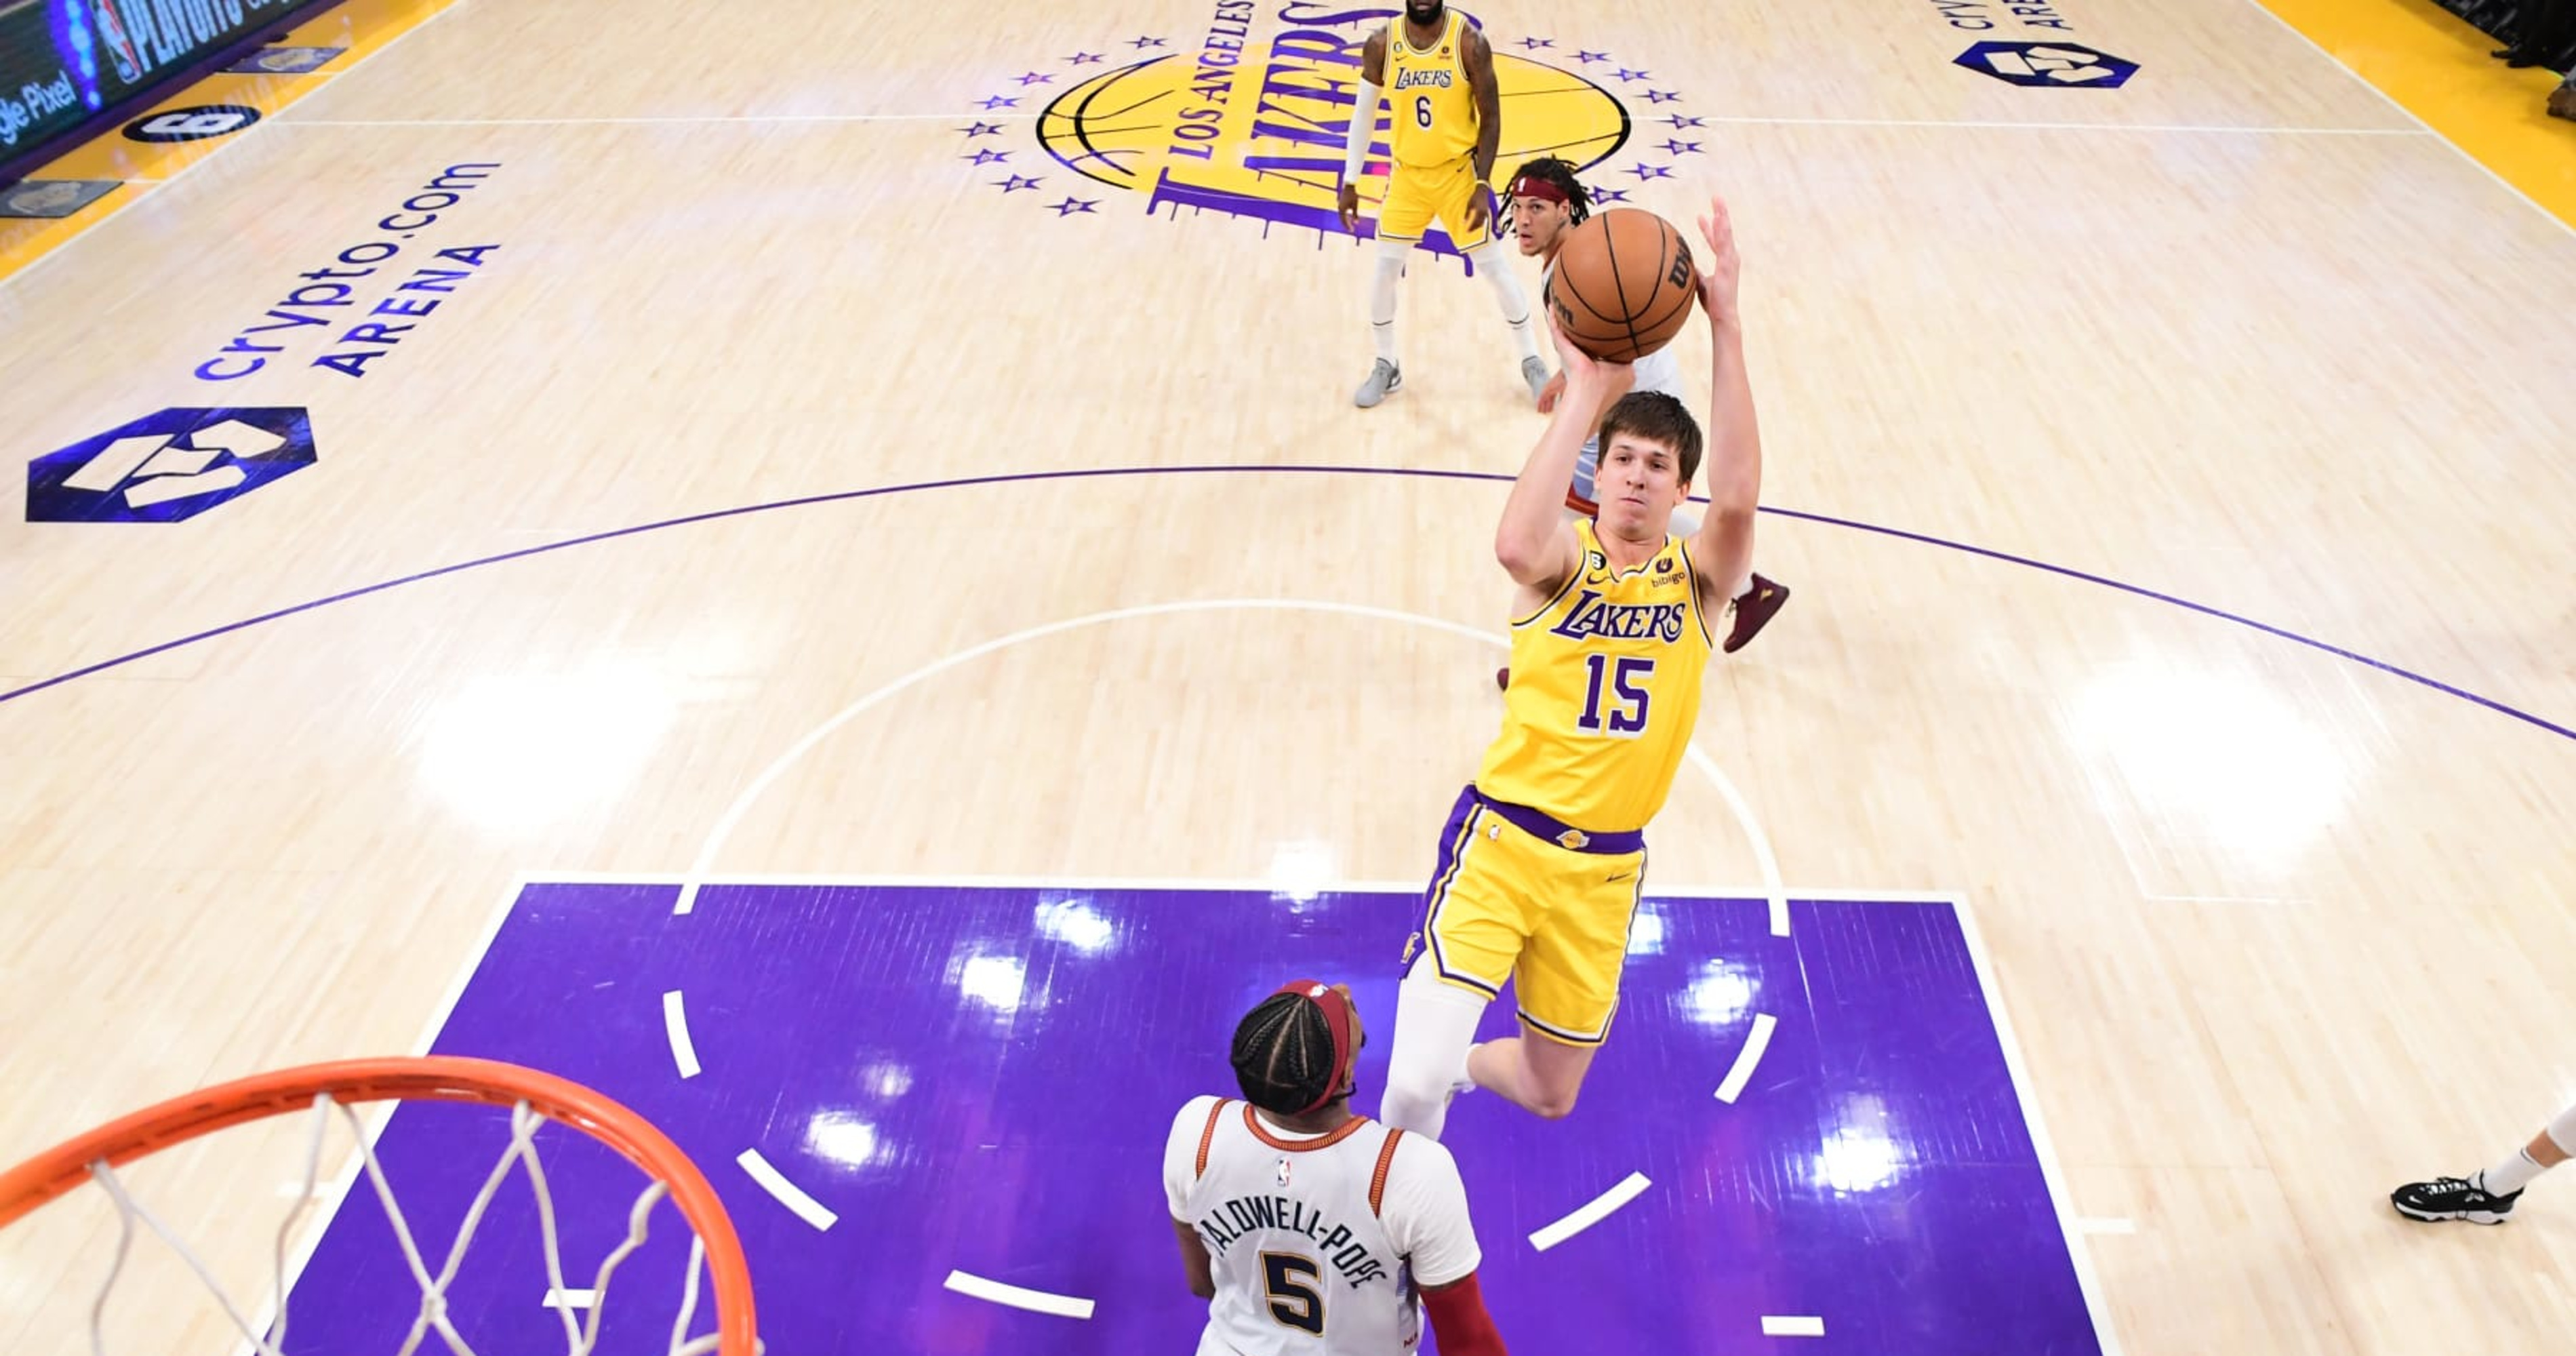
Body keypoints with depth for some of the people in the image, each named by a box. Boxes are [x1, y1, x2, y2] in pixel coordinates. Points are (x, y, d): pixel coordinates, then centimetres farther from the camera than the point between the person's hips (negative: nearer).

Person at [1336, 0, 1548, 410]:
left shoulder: (1469, 42, -15)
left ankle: (1532, 361, 19)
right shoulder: (1382, 44, -8)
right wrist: (1350, 182, 2)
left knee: (1493, 267, 3)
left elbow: (1491, 117, -10)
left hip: (1459, 171, -2)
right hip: (1407, 173, 2)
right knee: (1384, 271, 1)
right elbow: (1363, 114, 3)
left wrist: (1482, 185, -17)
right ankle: (1387, 367, 21)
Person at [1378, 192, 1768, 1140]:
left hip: (1606, 865, 3)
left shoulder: (1696, 579, 0)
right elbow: (1514, 543, -33)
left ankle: (1460, 1060, 52)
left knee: (1552, 1093, 17)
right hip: (1503, 834, -3)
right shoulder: (1565, 558, -6)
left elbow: (1738, 499, -23)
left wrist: (1726, 328, -29)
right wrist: (1585, 391, -33)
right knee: (1416, 1082, -17)